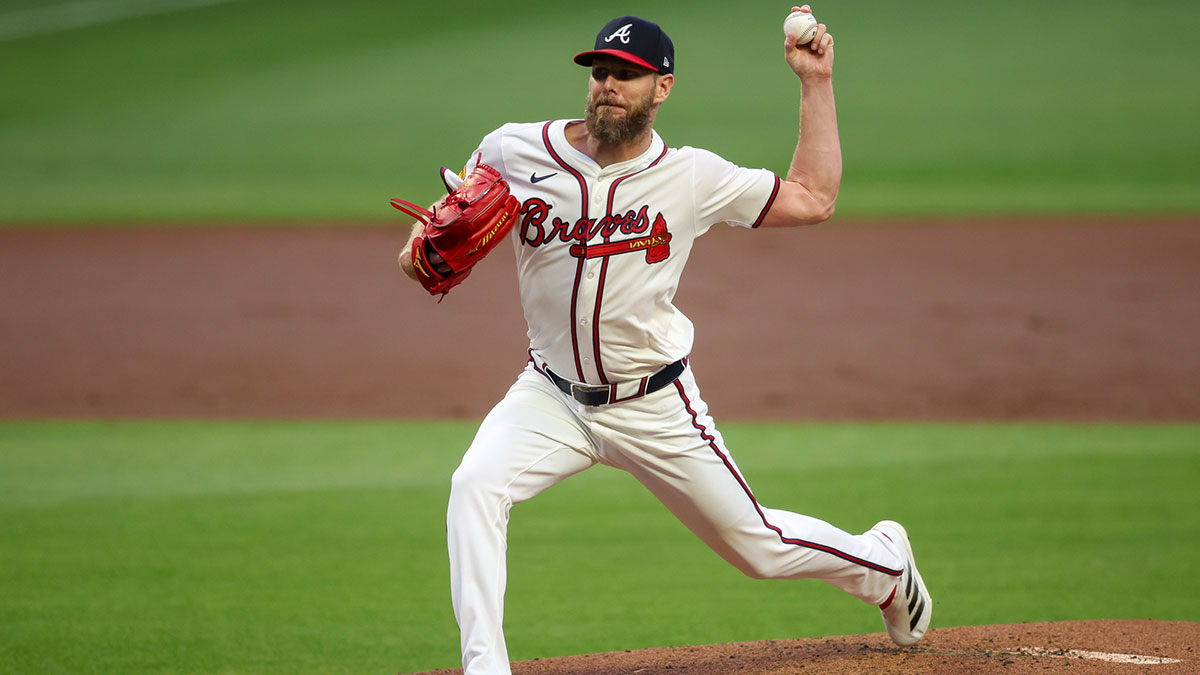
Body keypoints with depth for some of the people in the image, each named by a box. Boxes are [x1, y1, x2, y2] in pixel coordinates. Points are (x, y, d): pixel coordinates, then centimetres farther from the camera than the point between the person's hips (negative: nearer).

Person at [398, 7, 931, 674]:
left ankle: (882, 561, 40)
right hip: (552, 396, 1)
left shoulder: (692, 178, -10)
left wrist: (816, 83, -6)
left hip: (656, 410, -1)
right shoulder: (514, 151, -9)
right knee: (475, 485, -28)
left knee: (758, 547, 8)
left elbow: (812, 198, -2)